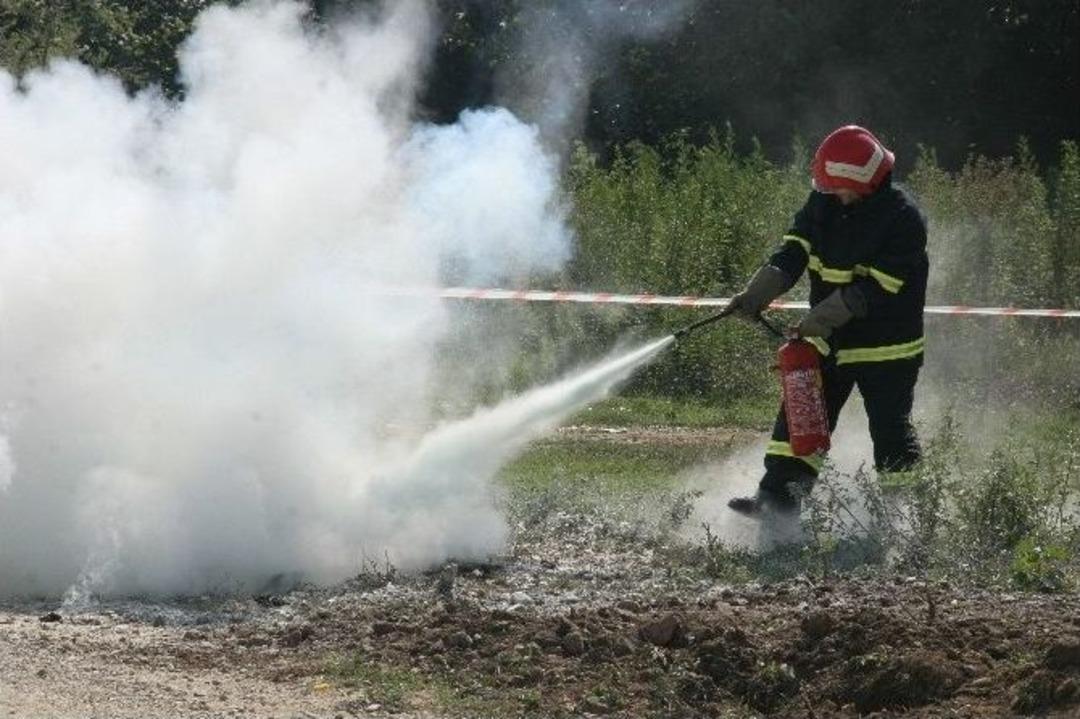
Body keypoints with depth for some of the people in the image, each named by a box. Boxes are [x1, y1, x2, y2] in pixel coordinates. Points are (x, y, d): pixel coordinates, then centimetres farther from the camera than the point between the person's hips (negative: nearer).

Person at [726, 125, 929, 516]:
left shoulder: (903, 218, -18)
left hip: (887, 348, -6)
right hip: (830, 340, 6)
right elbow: (793, 253, 1)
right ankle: (778, 496, -5)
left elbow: (876, 288, -23)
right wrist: (756, 294, -16)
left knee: (891, 432, 0)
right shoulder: (824, 203, 3)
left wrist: (821, 318, -27)